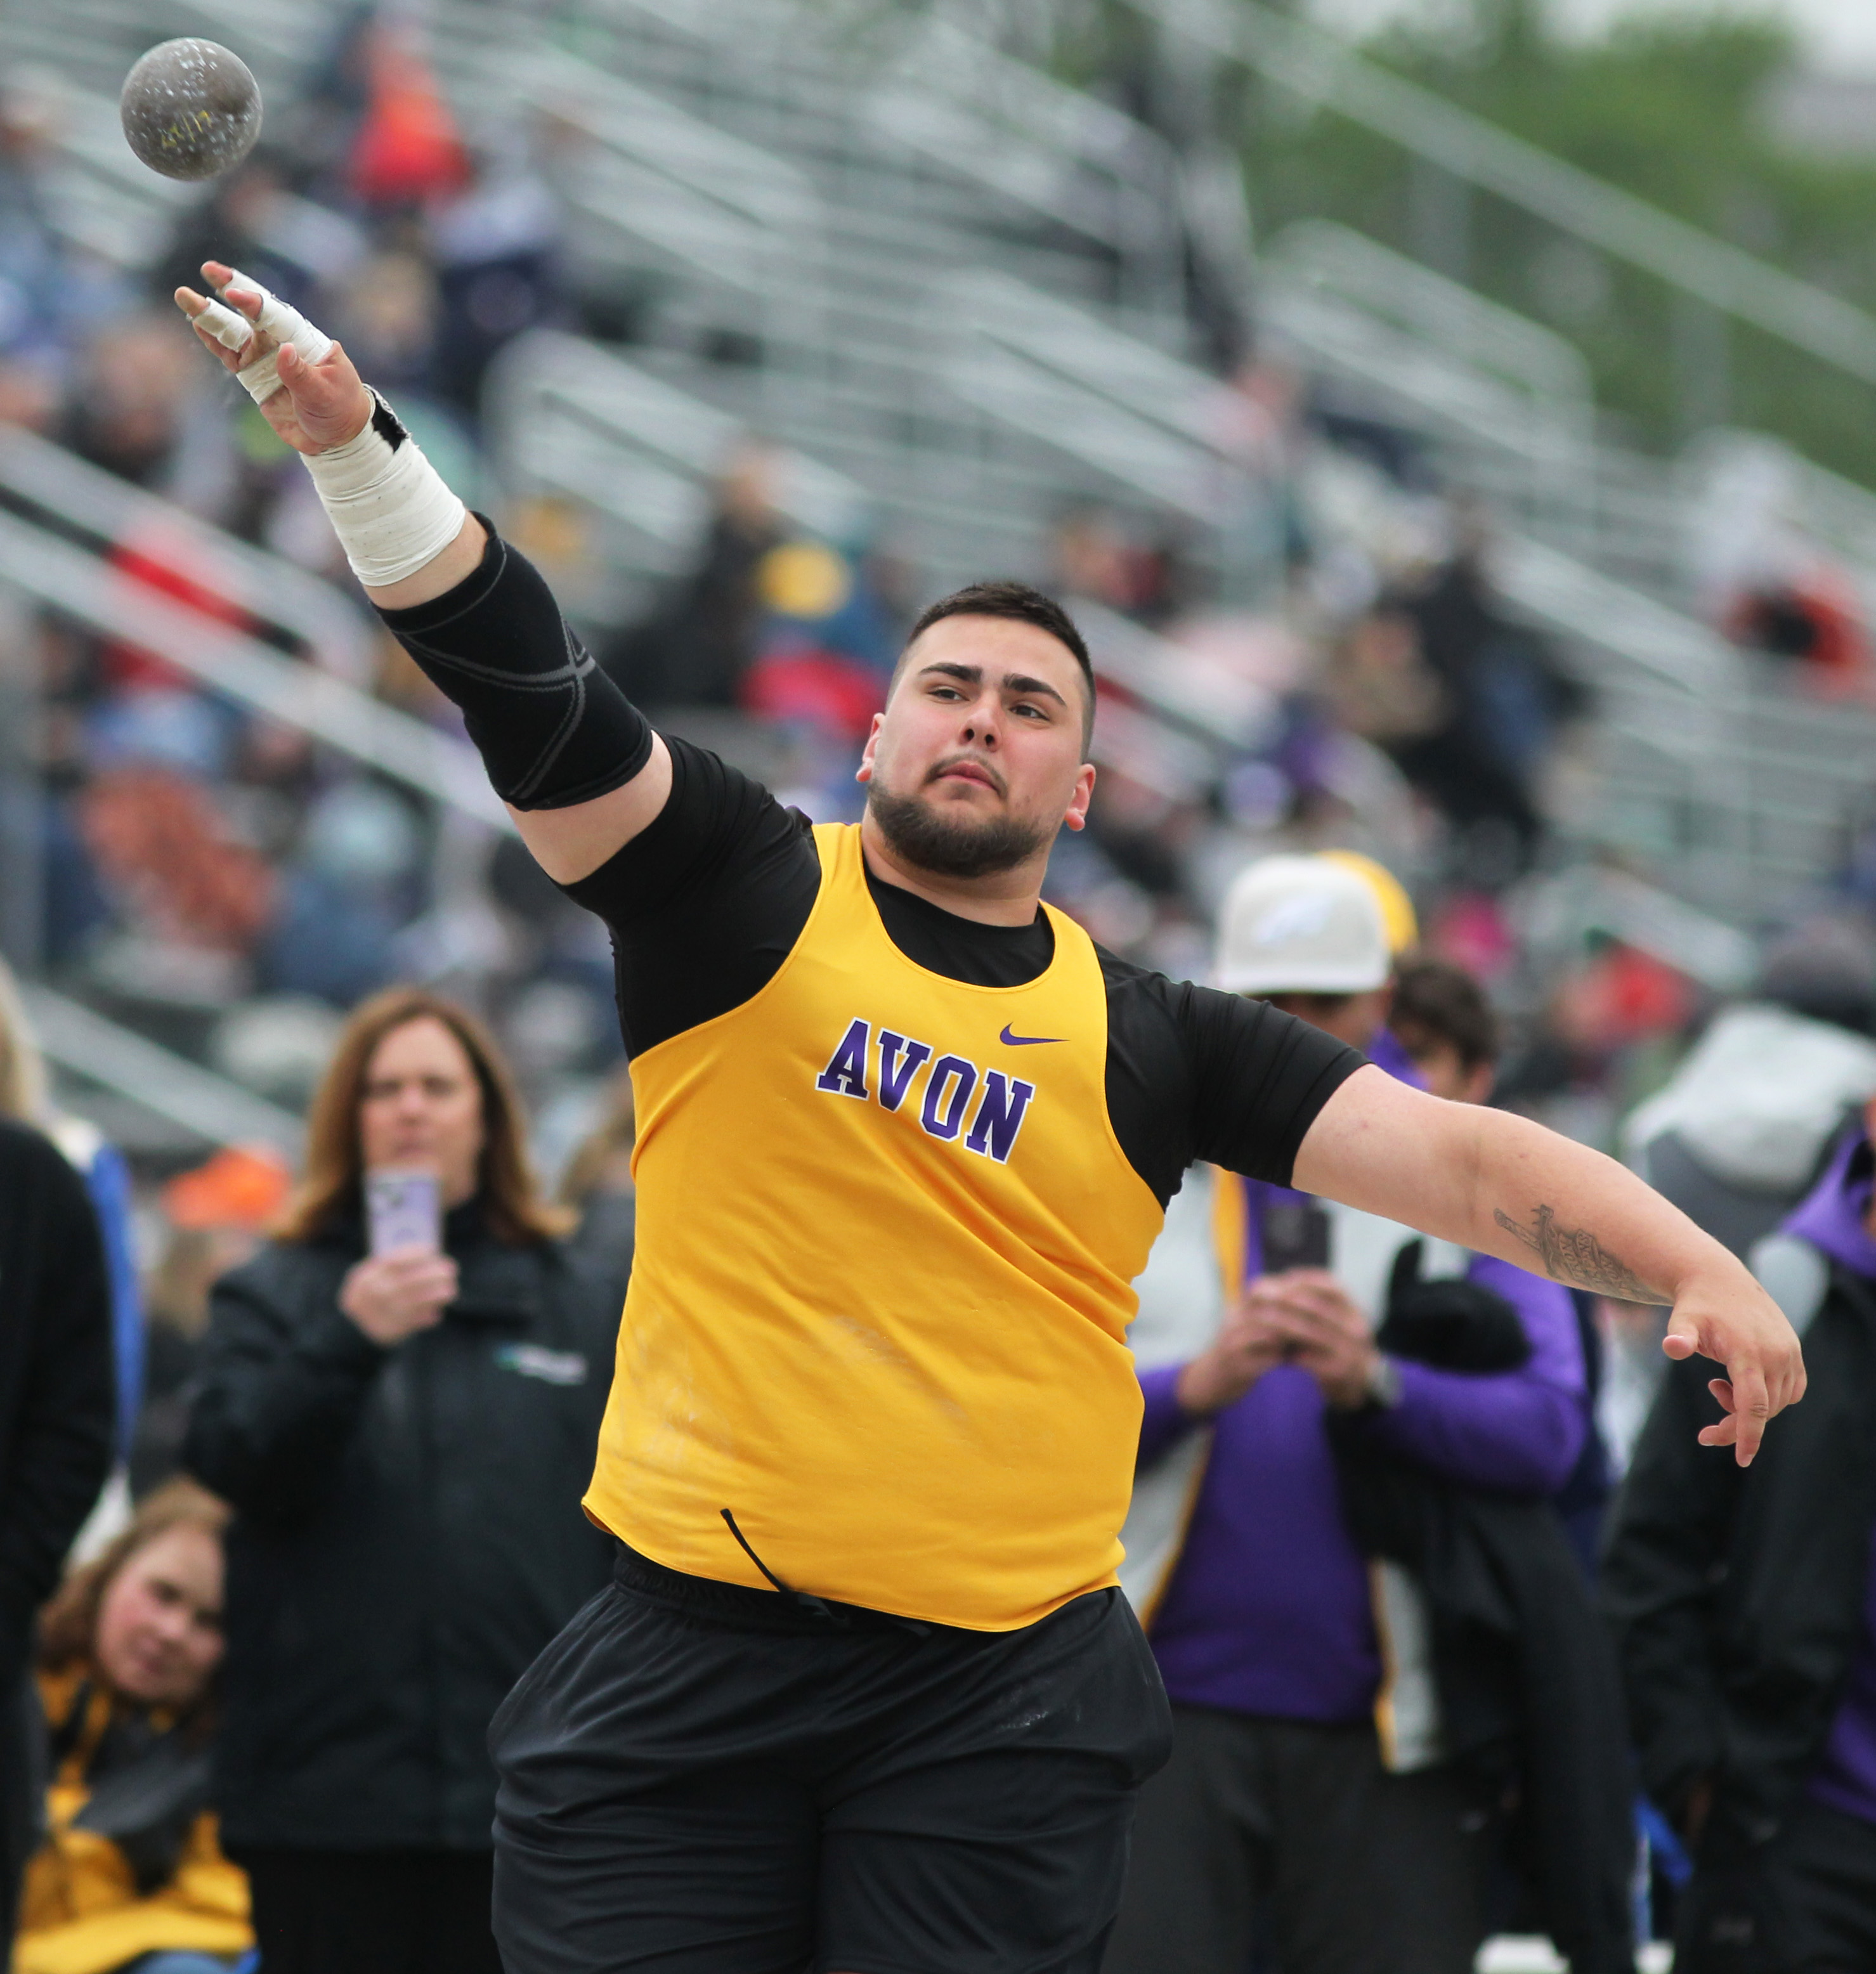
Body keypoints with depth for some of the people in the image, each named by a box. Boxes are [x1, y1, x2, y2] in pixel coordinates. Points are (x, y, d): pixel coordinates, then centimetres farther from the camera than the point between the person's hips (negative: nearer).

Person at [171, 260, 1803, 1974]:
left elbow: (1456, 1158, 2)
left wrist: (1695, 1268, -13)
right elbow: (531, 696, -6)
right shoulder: (748, 901, 6)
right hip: (684, 1669, -1)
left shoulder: (1153, 1041, 8)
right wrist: (351, 437, -20)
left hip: (1005, 1702, 1)